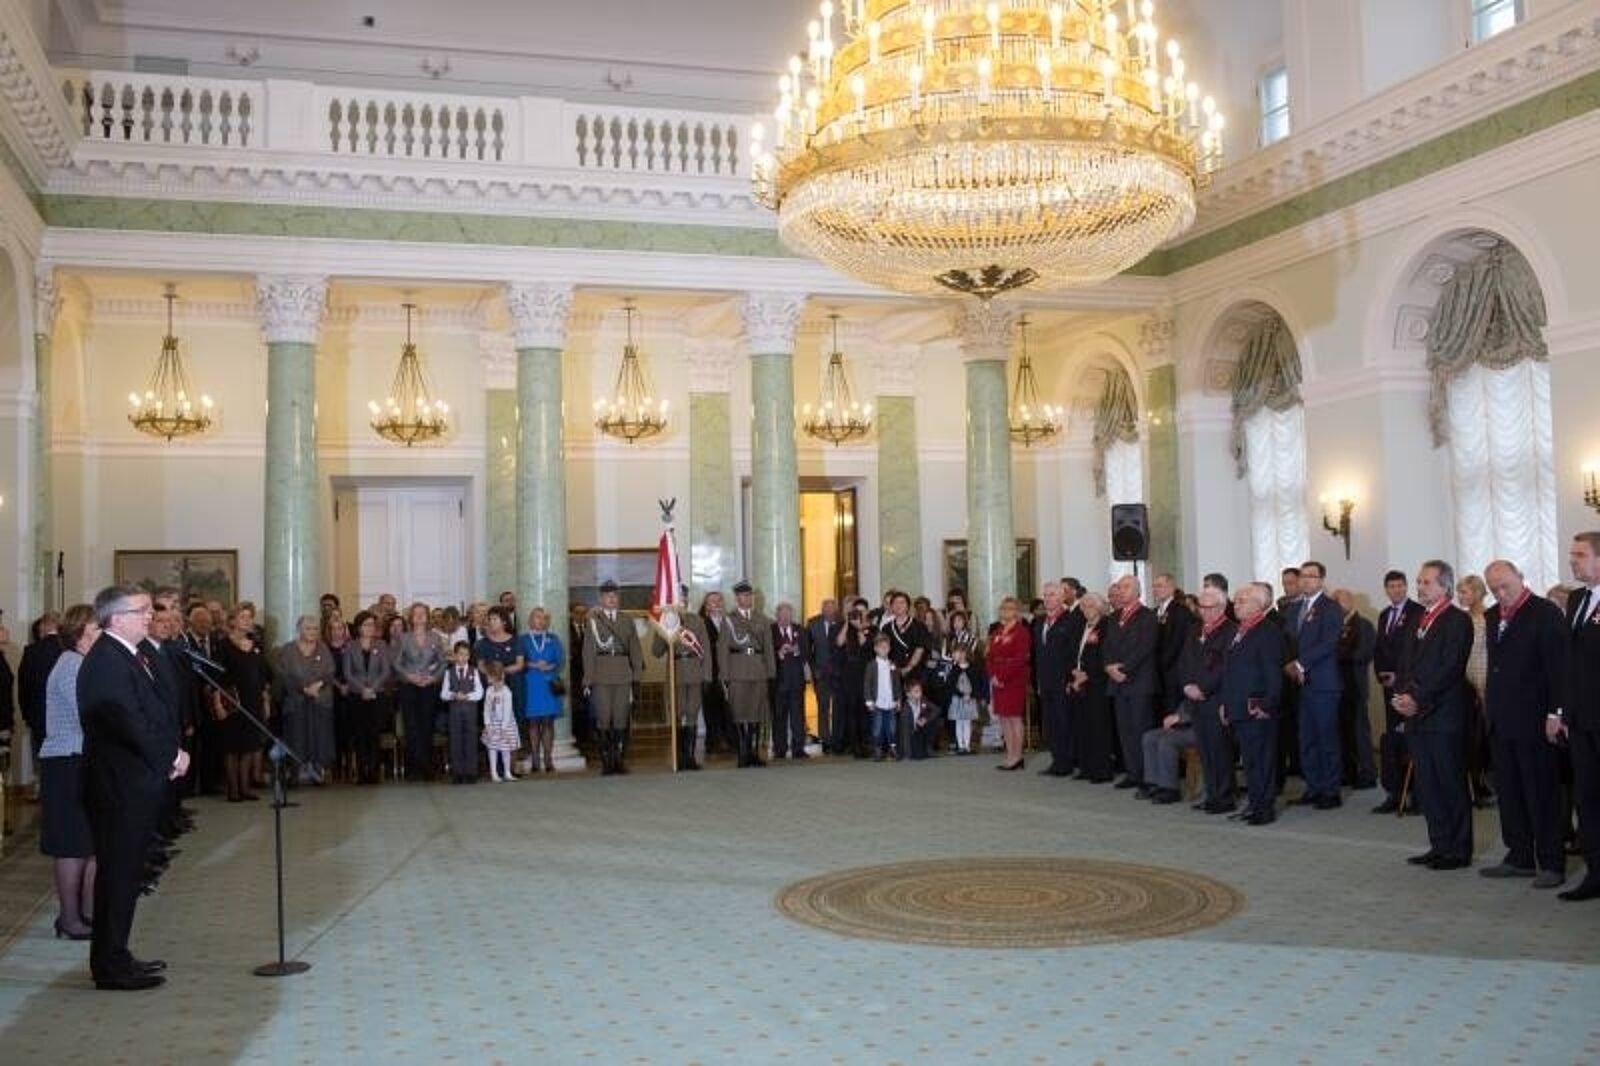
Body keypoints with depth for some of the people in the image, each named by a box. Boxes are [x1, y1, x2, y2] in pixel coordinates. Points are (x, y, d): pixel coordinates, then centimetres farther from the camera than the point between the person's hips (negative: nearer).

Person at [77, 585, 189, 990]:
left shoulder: (131, 656, 14)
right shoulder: (105, 662, -18)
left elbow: (154, 712, 17)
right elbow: (131, 724, -23)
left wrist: (175, 750, 3)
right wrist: (172, 756, -12)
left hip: (137, 784, 10)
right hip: (120, 786, -10)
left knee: (125, 872, 16)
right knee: (118, 873, -2)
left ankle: (115, 956, 26)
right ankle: (110, 966, 6)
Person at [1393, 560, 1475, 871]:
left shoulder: (1458, 620, -8)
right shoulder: (1419, 621, 17)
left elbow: (1449, 668, -16)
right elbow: (1405, 664, 17)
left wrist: (1418, 699, -18)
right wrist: (1402, 696, -1)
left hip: (1444, 716, -8)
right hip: (1417, 716, 8)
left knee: (1452, 784, -1)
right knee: (1427, 786, 11)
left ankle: (1458, 850, 7)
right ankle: (1439, 845, 19)